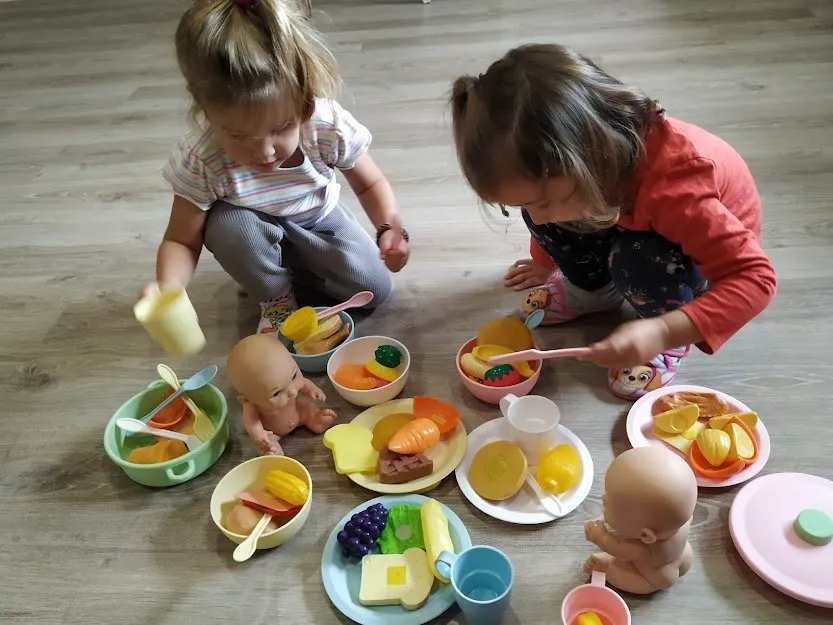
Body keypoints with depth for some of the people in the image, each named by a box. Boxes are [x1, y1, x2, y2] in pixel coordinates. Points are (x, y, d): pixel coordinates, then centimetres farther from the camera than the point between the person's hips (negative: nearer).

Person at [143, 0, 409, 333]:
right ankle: (275, 297, -4)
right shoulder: (200, 159, -34)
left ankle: (289, 265, 12)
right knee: (227, 225, -35)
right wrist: (167, 290, -47)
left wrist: (390, 228, -34)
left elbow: (370, 184, -13)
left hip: (318, 220, 1)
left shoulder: (330, 127, -32)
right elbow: (181, 241, -24)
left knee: (375, 288, -14)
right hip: (257, 231, -1)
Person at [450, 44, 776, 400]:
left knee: (636, 257, -37)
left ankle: (672, 342, -6)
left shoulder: (673, 187, -43)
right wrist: (551, 261, 20)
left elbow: (756, 278, -39)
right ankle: (594, 287, 10)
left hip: (701, 258, -5)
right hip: (634, 226, 5)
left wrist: (663, 332, -50)